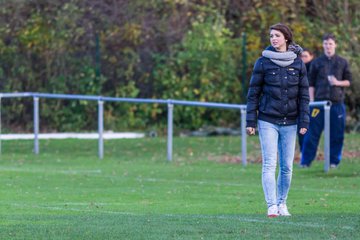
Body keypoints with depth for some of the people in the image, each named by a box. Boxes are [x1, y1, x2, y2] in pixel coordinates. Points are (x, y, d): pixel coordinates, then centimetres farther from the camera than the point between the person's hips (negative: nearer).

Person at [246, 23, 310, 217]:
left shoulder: (298, 63, 5)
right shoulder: (263, 62, 0)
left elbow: (304, 94, 7)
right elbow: (253, 93, 2)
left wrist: (304, 122, 0)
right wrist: (250, 121, -3)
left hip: (290, 123, 2)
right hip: (268, 121, -2)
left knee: (287, 166, 5)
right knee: (269, 165, -10)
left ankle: (282, 203, 16)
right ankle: (272, 206, -12)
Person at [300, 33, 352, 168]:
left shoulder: (342, 63, 8)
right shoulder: (317, 63, 7)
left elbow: (349, 81, 9)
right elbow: (311, 84, 7)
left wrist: (338, 82, -11)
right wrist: (311, 101, -1)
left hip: (337, 103, 1)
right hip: (319, 101, -1)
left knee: (336, 134, 2)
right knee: (313, 133, -3)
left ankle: (334, 161, 12)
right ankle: (305, 161, 1)